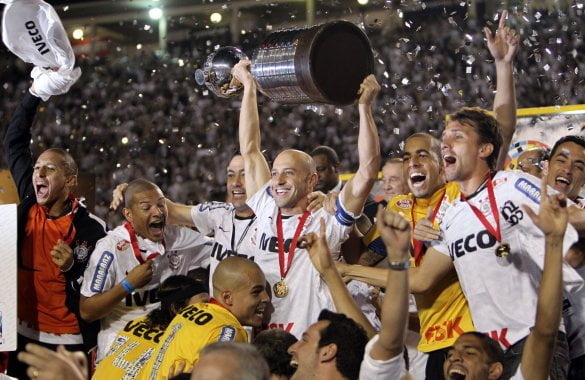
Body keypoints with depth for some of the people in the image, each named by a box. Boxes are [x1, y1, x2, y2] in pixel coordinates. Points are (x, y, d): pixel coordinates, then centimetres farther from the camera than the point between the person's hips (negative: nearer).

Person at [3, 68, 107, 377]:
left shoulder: (90, 228, -12)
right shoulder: (30, 204, 0)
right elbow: (14, 143, 2)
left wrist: (71, 267, -25)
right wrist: (35, 92, -4)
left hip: (67, 341, -5)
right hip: (22, 334, 5)